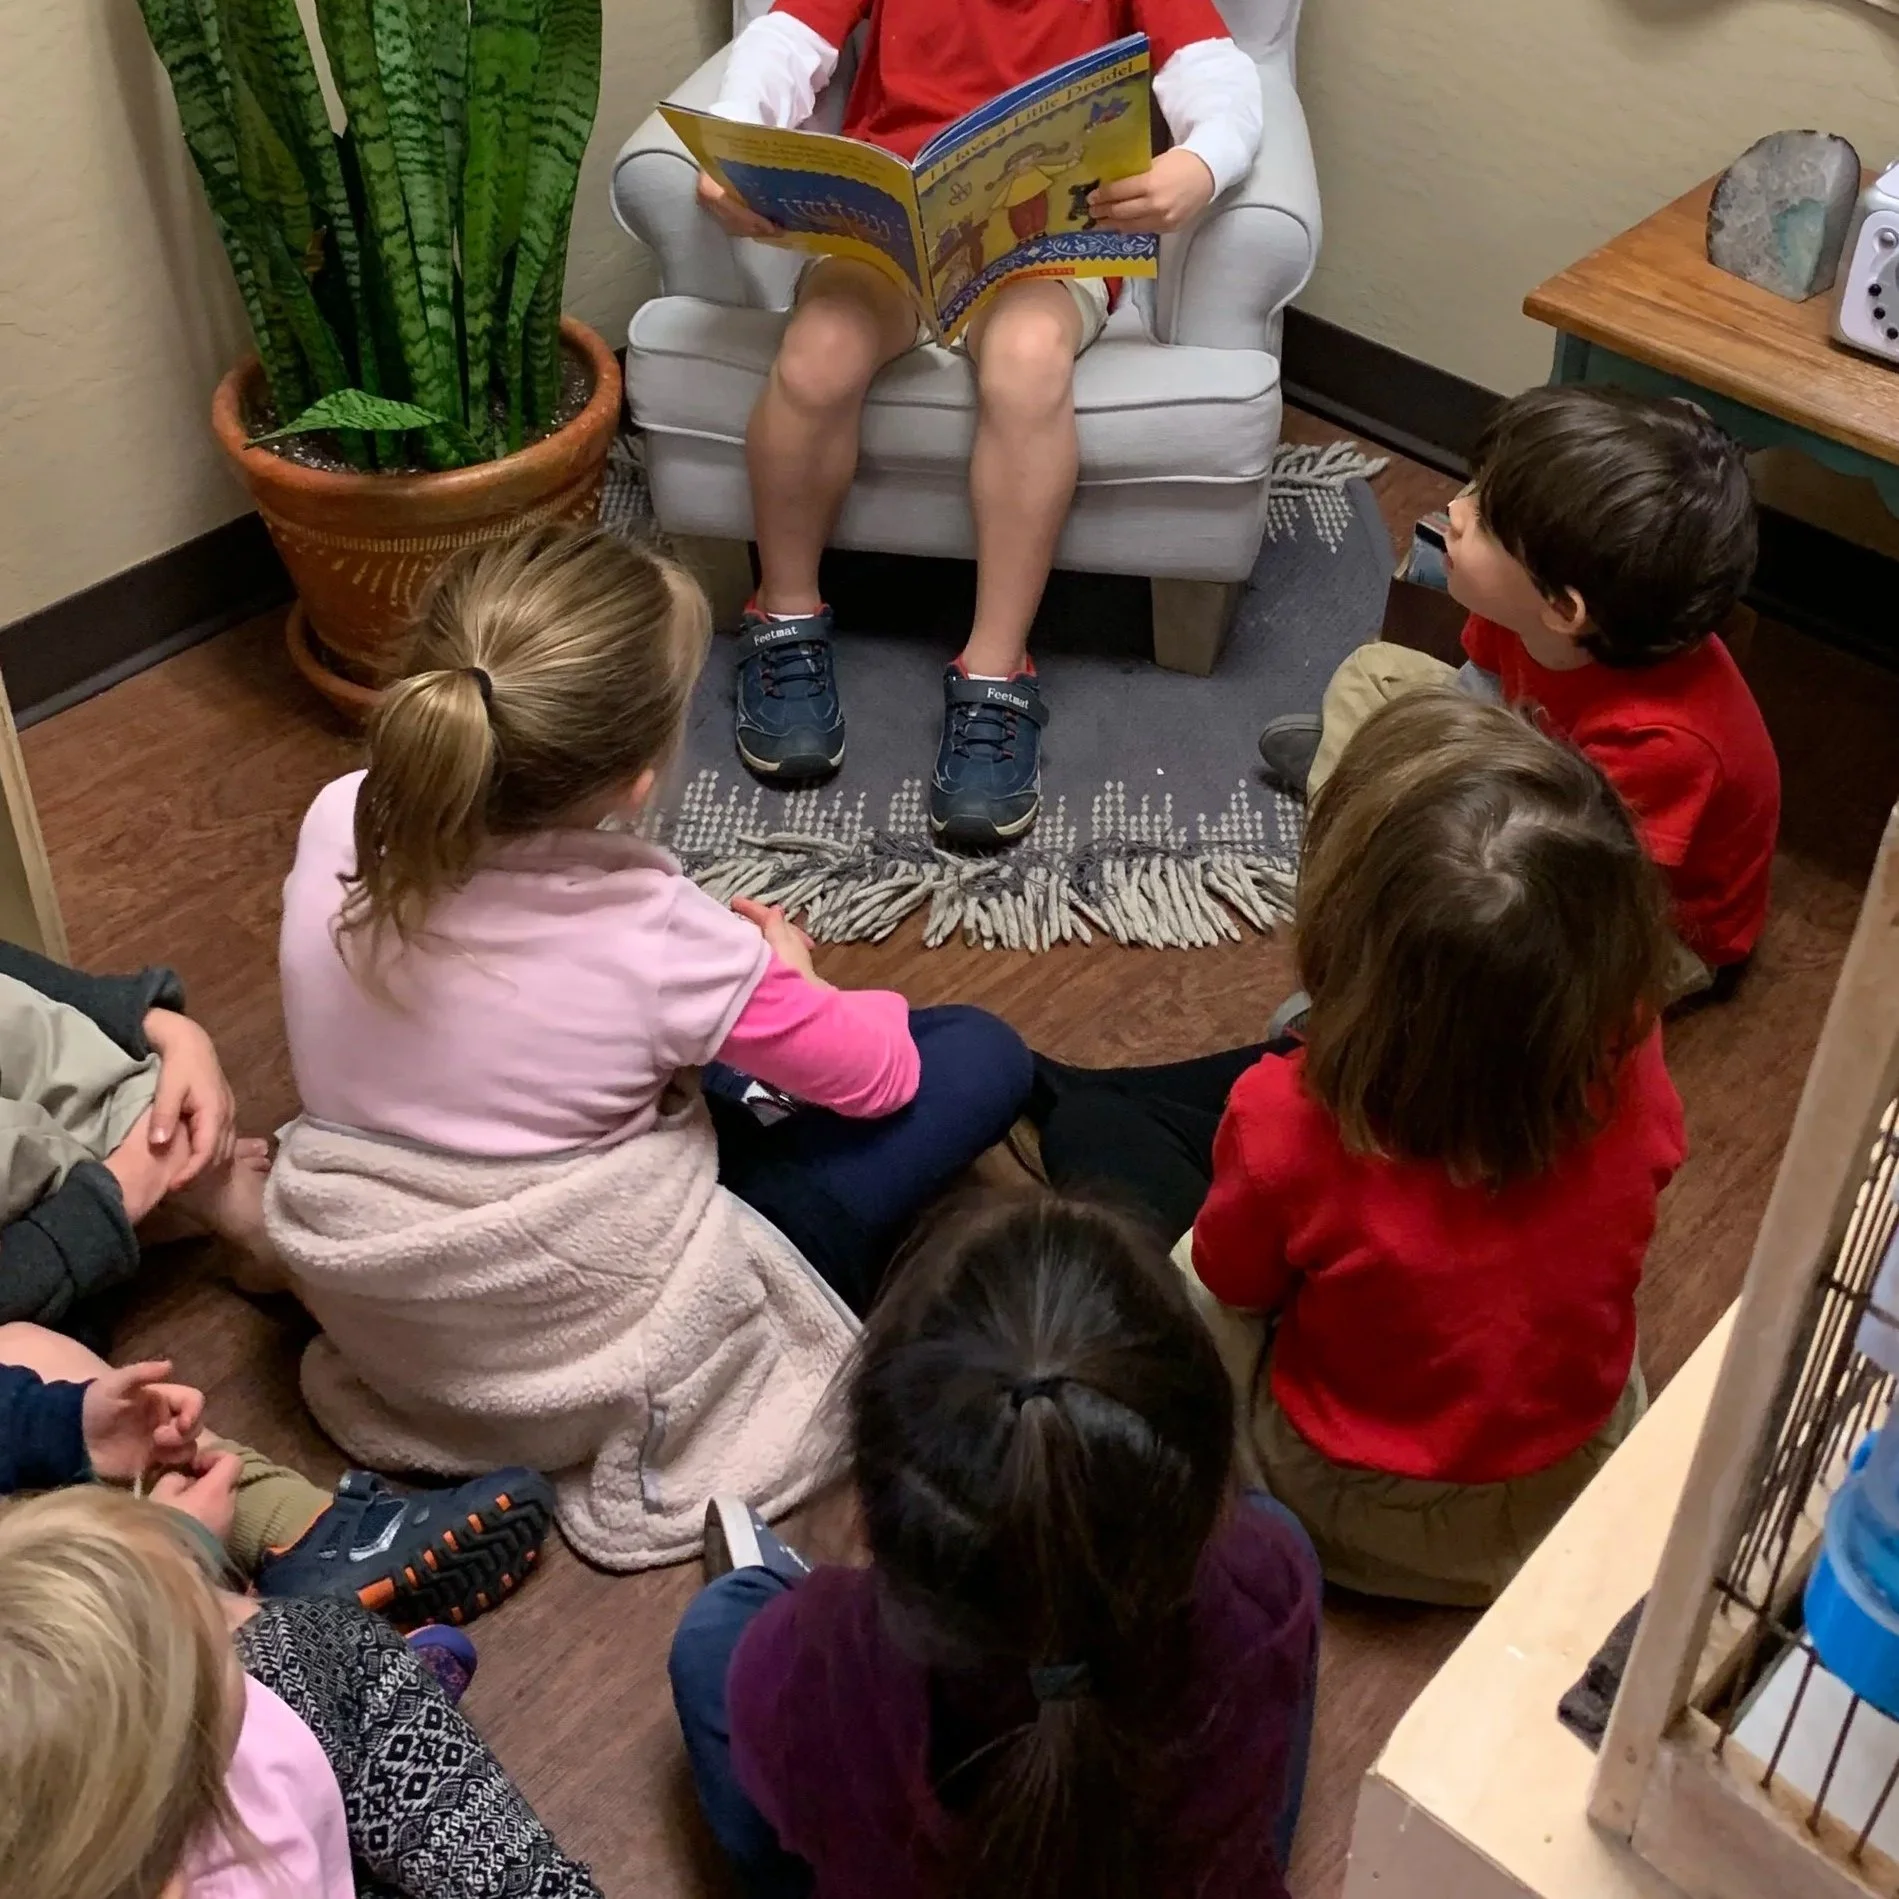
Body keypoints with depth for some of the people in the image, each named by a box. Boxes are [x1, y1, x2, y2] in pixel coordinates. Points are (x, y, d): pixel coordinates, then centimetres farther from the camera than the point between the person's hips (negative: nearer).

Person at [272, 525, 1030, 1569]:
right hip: (584, 1367, -6)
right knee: (981, 1055, -1)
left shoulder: (337, 825, -16)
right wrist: (787, 972, 11)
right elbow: (878, 1074, -10)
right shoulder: (655, 937, -28)